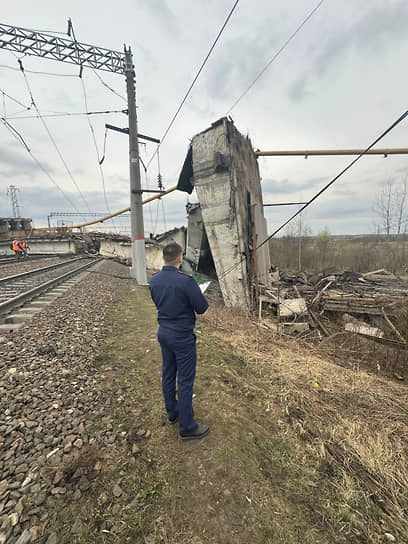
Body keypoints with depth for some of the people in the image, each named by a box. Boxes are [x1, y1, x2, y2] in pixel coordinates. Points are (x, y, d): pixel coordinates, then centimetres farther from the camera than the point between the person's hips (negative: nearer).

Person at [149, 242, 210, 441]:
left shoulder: (154, 280, -3)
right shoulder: (186, 280, -24)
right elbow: (202, 308, -17)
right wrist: (197, 294, 1)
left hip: (163, 333, 7)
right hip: (182, 336, -7)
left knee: (168, 374, 21)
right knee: (185, 380, 6)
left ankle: (172, 412, 41)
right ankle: (187, 427, 21)